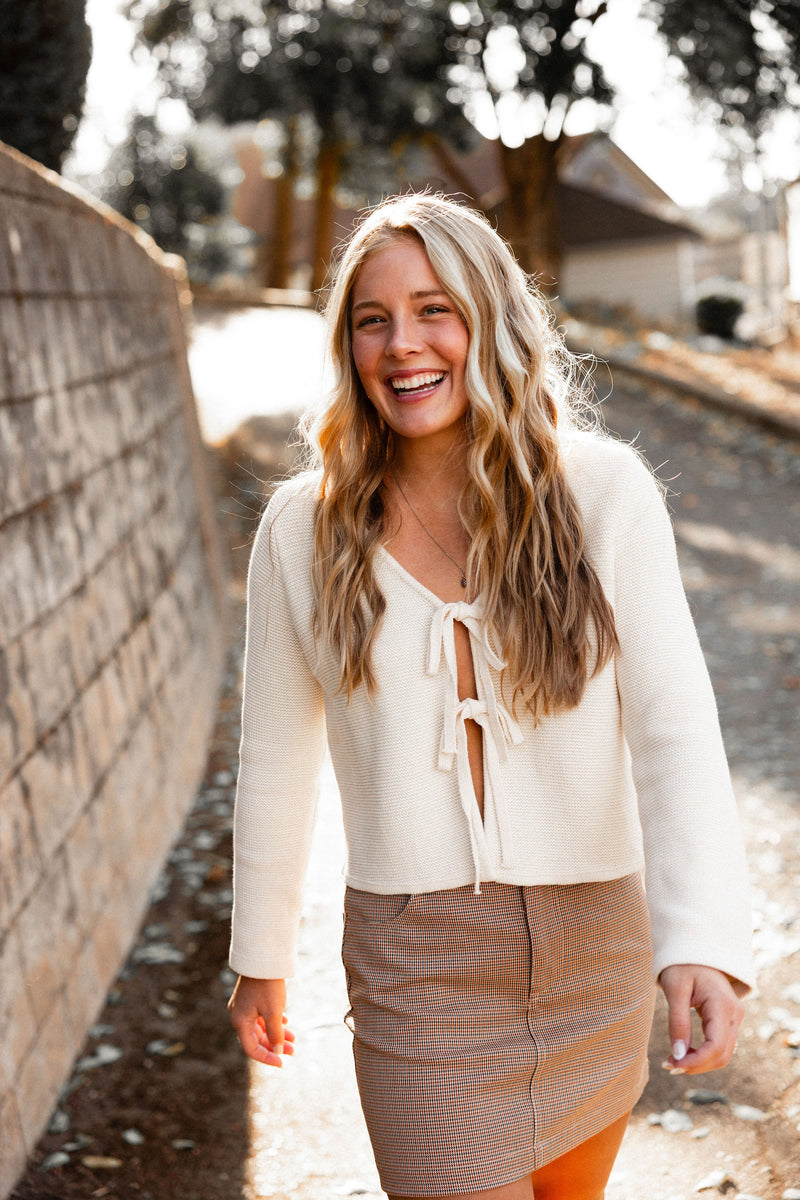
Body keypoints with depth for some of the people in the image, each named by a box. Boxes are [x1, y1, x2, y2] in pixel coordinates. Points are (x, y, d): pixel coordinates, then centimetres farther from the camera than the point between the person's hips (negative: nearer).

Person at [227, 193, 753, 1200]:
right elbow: (277, 761, 4)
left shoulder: (603, 492, -9)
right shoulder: (305, 529, -6)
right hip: (419, 958, -1)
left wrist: (704, 940, -29)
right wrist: (260, 958, 12)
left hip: (597, 938, 2)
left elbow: (675, 725, -16)